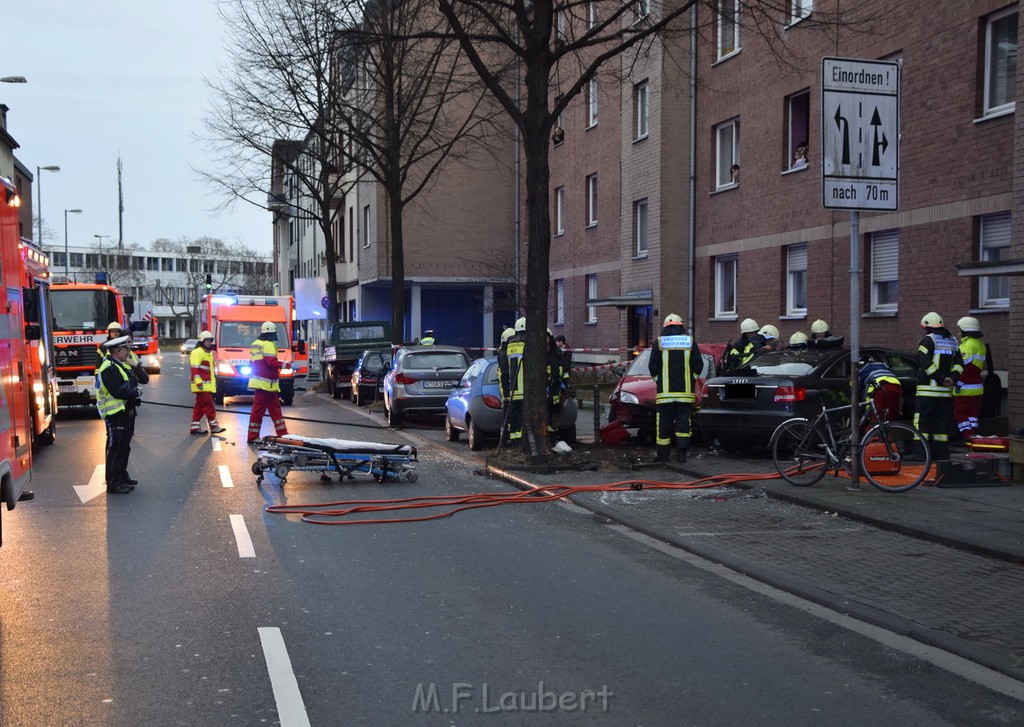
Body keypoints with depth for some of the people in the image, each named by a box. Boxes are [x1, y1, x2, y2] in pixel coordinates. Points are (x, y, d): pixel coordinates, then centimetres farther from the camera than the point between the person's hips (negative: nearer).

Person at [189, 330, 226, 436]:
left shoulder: (209, 353, 23)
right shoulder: (197, 352, -9)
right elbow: (195, 369, -18)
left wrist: (214, 379, 30)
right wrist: (198, 381, -25)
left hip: (208, 385, 10)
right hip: (202, 386, -10)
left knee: (200, 406, 10)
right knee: (208, 405, -10)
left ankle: (194, 426, 14)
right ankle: (214, 426, -10)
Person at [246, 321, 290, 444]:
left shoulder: (255, 344, 18)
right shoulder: (269, 344, -12)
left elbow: (253, 362, 23)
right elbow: (271, 362, -22)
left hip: (259, 382, 10)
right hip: (266, 383, -10)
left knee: (275, 409, 12)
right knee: (258, 410, -6)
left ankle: (282, 434, 15)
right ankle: (253, 436, -3)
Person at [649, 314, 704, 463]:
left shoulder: (659, 343, 0)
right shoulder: (690, 342, 3)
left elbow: (653, 367, 0)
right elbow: (698, 365, 4)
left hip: (665, 392, -1)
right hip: (685, 391, 1)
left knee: (664, 424, 5)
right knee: (683, 422, 6)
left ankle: (663, 454, 9)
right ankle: (681, 453, -3)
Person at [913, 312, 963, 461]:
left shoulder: (928, 340, -7)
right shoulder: (952, 341, 16)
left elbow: (925, 363, -17)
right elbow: (959, 364, 11)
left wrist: (941, 378, -14)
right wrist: (952, 377, -2)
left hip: (928, 388, -7)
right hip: (945, 390, 7)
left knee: (922, 418, -4)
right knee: (942, 419, 11)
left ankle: (919, 450, -10)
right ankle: (941, 451, 12)